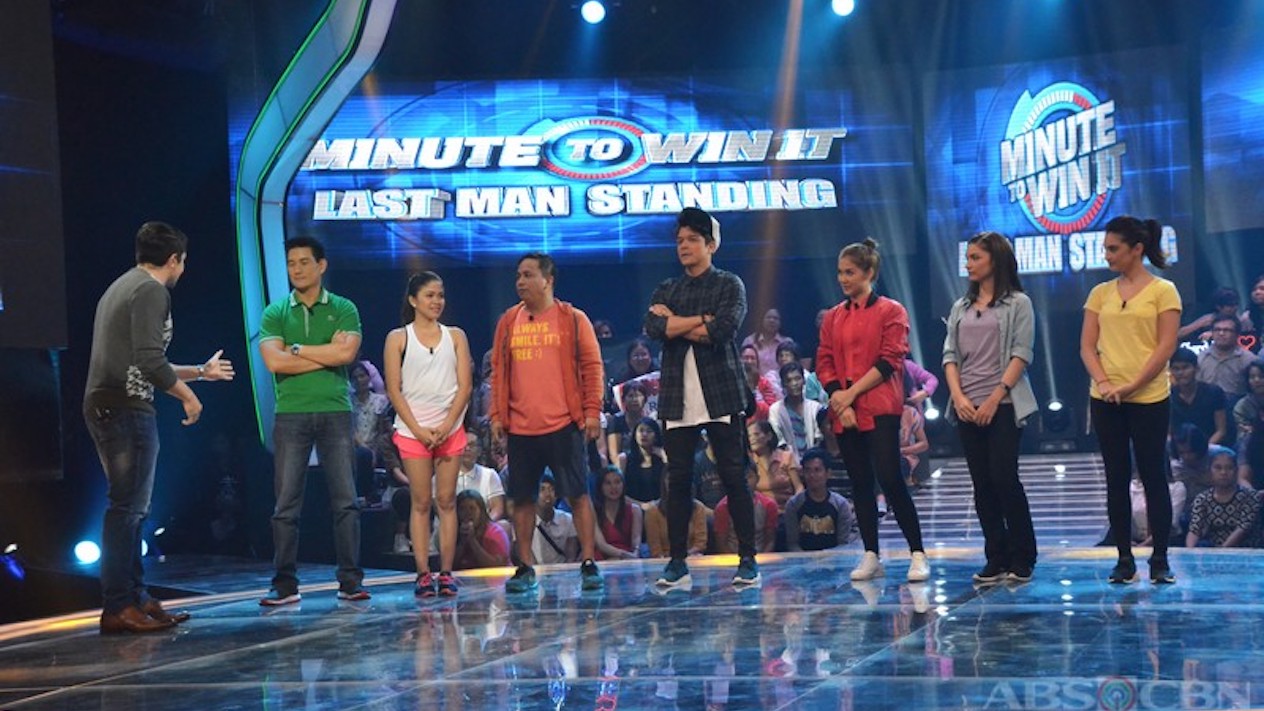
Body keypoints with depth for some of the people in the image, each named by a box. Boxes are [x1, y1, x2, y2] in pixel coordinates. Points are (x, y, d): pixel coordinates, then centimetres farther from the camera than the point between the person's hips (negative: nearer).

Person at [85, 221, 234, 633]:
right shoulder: (151, 291, -9)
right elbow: (150, 360, -20)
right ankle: (118, 608, -9)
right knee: (127, 508, -9)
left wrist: (201, 371, 38)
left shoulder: (121, 287, 22)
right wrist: (188, 395, -7)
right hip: (126, 409, -10)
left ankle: (136, 598, 17)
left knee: (131, 508, 14)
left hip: (105, 407, 10)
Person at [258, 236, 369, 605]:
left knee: (345, 501, 0)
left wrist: (298, 349, -6)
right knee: (286, 505, 0)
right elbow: (274, 362, -8)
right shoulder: (275, 313, 8)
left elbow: (346, 353, -10)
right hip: (290, 415, 0)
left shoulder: (343, 309, 7)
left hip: (335, 412, 0)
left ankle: (350, 581, 4)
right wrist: (327, 354, -7)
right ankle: (285, 584, 4)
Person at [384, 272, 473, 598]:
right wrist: (418, 429, -9)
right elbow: (394, 389, -1)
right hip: (413, 430, -2)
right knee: (421, 503, -1)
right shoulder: (398, 338, 4)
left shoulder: (455, 336, 9)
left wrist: (447, 425, -8)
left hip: (450, 429, 2)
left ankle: (446, 572, 2)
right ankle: (423, 573, 0)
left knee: (447, 500, 1)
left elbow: (465, 385, 4)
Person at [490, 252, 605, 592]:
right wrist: (496, 415, 6)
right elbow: (498, 370, 12)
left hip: (564, 425, -3)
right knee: (522, 499, 6)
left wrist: (592, 411, -7)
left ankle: (588, 564, 5)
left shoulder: (573, 320, 1)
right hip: (520, 428, 3)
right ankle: (525, 568, 15)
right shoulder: (508, 322, 10)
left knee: (578, 494, -2)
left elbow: (591, 367, 0)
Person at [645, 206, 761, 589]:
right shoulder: (666, 290, 16)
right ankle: (677, 562, 8)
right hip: (678, 397, 4)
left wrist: (674, 322, -7)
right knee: (678, 480, 3)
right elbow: (652, 328, -4)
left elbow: (722, 330, -15)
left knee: (734, 478, -2)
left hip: (720, 395, -3)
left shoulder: (729, 285, 4)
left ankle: (748, 560, 2)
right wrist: (700, 319, -11)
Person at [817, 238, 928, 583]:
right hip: (843, 412, 5)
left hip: (880, 409, -5)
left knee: (889, 478, -13)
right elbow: (824, 363, 9)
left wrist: (852, 393, -12)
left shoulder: (891, 311, 1)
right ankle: (871, 557, 10)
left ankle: (918, 554, -6)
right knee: (860, 483, 6)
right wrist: (839, 399, -7)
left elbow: (889, 361, -7)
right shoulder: (833, 317, 14)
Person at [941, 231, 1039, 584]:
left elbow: (1021, 354, -7)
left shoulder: (1017, 303, 1)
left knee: (1004, 478, -10)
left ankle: (1022, 560, 0)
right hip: (967, 407, 5)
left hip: (1003, 406, -5)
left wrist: (995, 398, -14)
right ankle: (997, 560, 9)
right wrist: (958, 396, -6)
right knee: (982, 485, 4)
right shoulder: (961, 308, 16)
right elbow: (950, 355, 11)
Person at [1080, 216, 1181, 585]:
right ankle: (1124, 559, 13)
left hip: (1148, 398, -4)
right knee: (1116, 479, 7)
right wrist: (1104, 382, -10)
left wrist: (1131, 386, -15)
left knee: (1153, 476, 1)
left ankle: (1160, 560, 8)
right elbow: (1087, 346, 7)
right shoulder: (1101, 293, 10)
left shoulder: (1162, 291, -2)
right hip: (1105, 399, 4)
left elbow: (1165, 347, -8)